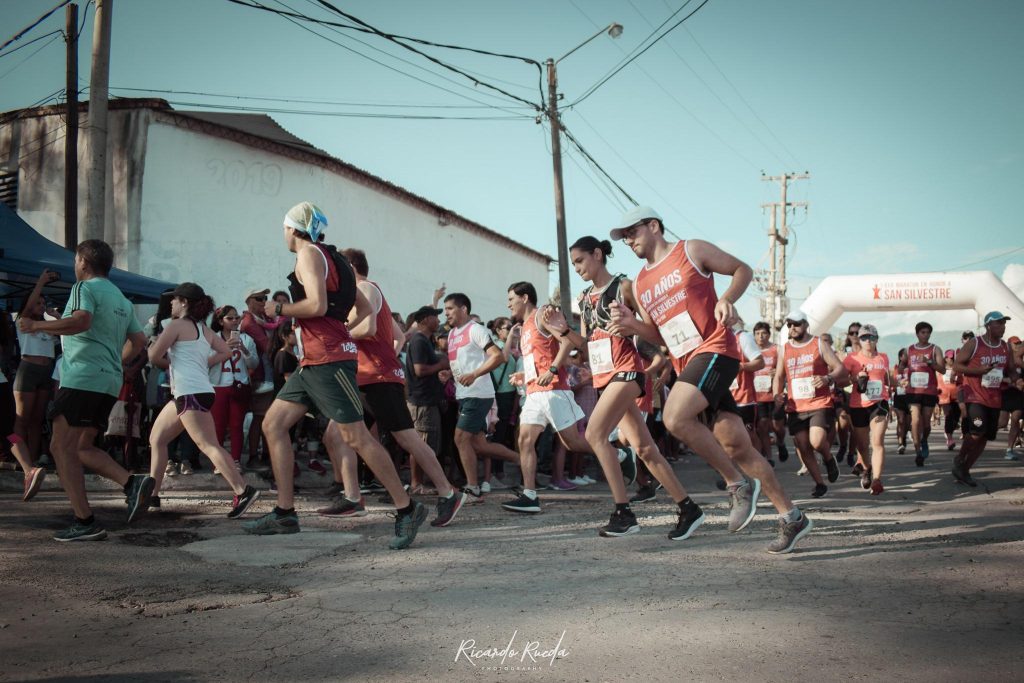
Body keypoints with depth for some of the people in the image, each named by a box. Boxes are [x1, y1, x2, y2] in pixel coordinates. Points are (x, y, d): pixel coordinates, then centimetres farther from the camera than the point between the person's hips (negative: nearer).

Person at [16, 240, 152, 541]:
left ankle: (85, 522, -13)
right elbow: (139, 340, 22)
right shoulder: (121, 299, 22)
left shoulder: (85, 287, -3)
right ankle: (133, 482, -5)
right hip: (110, 382, 9)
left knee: (61, 447, -7)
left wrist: (36, 325, -13)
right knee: (81, 449, 15)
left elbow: (82, 321, -22)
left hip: (83, 378, -9)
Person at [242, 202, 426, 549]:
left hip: (328, 360, -10)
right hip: (313, 361, 10)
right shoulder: (330, 258, 20)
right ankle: (284, 513, 10)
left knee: (355, 437, -10)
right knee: (273, 424, 9)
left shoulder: (309, 254, -8)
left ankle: (407, 509, -3)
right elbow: (363, 307, 23)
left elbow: (317, 305, -22)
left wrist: (279, 309, -8)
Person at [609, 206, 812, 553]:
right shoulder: (640, 284, 19)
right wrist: (633, 325, 2)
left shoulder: (691, 251, 3)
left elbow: (743, 270, 6)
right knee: (736, 446, 4)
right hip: (687, 364, 7)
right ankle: (792, 517, 14)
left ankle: (739, 484, -10)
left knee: (675, 418, -27)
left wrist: (727, 299, -12)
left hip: (715, 349, -7)